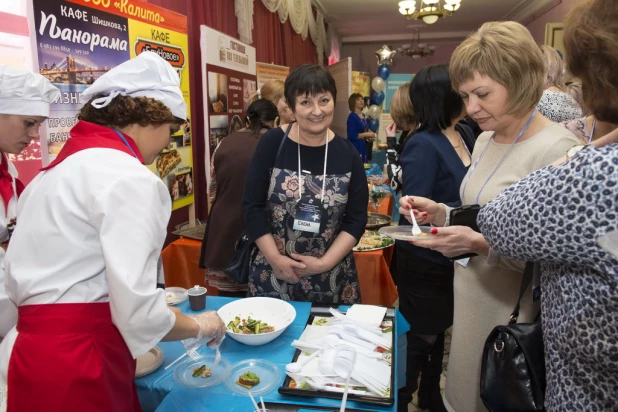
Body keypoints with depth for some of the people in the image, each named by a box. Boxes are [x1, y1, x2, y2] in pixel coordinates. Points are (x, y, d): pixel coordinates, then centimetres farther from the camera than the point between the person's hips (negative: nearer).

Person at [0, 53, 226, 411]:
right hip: (76, 368, -9)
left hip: (39, 352, 9)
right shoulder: (128, 177, -17)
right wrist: (199, 326, -3)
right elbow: (137, 312, -22)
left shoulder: (60, 168, 11)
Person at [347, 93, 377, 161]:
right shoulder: (352, 117, -14)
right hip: (355, 147, -9)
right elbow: (351, 135, -21)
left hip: (363, 146, 9)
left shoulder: (363, 115, 11)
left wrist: (369, 135, 3)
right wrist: (367, 134, -17)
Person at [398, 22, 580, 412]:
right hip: (470, 300, 7)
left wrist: (482, 245, -29)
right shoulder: (485, 141, 5)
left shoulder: (558, 150, -19)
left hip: (512, 313, -7)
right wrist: (440, 214, -3)